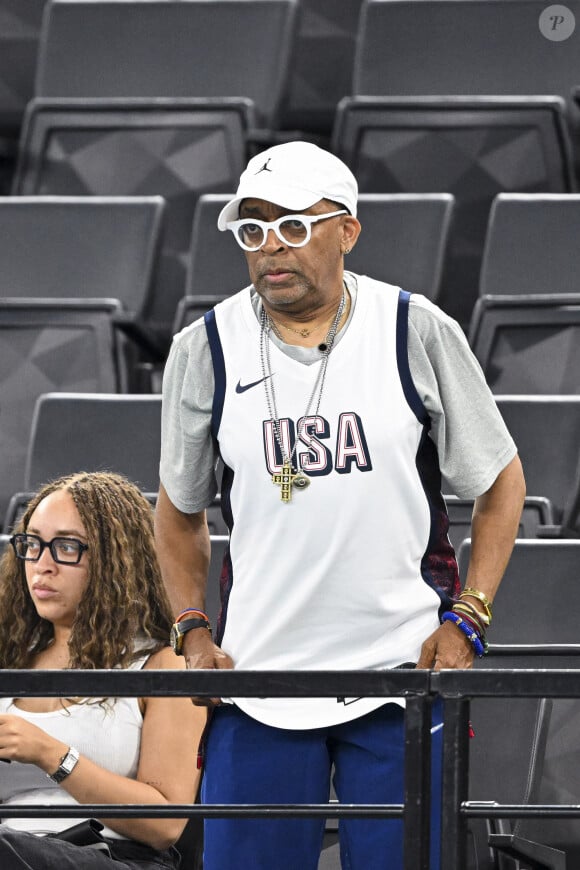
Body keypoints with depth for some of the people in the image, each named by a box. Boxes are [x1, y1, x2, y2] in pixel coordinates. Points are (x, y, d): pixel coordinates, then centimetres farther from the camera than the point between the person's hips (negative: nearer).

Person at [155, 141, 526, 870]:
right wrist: (194, 635, 4)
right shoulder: (204, 350, 2)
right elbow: (180, 508, 16)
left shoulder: (418, 332, -2)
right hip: (255, 674, 1)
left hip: (403, 673, -1)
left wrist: (467, 619, -2)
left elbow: (500, 482, 7)